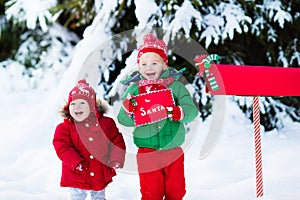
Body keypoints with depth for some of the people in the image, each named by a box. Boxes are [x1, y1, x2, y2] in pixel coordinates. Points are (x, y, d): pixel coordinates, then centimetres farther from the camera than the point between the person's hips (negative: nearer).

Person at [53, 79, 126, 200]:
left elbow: (117, 142, 3)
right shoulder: (64, 128, -6)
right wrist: (76, 163, -27)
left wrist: (115, 160, -12)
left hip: (101, 177, 2)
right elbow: (63, 148, -14)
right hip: (77, 177, -2)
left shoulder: (106, 123, -1)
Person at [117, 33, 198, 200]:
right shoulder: (133, 89, -1)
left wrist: (180, 113, -30)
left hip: (173, 151, 1)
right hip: (147, 153, -1)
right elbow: (123, 120, -4)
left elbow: (192, 109, -9)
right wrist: (127, 111, -26)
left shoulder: (175, 86, -1)